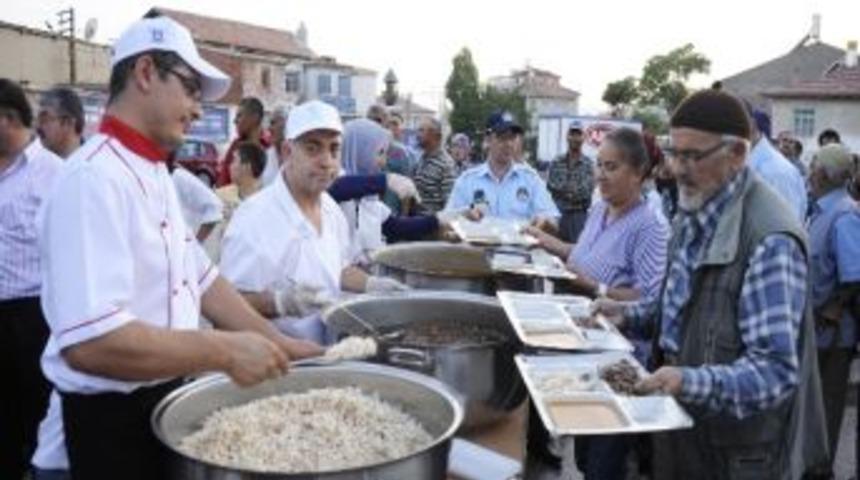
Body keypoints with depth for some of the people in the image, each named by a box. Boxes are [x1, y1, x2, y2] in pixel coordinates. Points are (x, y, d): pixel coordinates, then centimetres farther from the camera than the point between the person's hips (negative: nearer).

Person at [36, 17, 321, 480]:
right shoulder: (94, 178, -24)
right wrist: (225, 351, -27)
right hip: (113, 419, -9)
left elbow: (200, 279, 13)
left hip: (165, 398, 9)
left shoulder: (155, 174, 8)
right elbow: (89, 341, -33)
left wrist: (277, 343, 6)